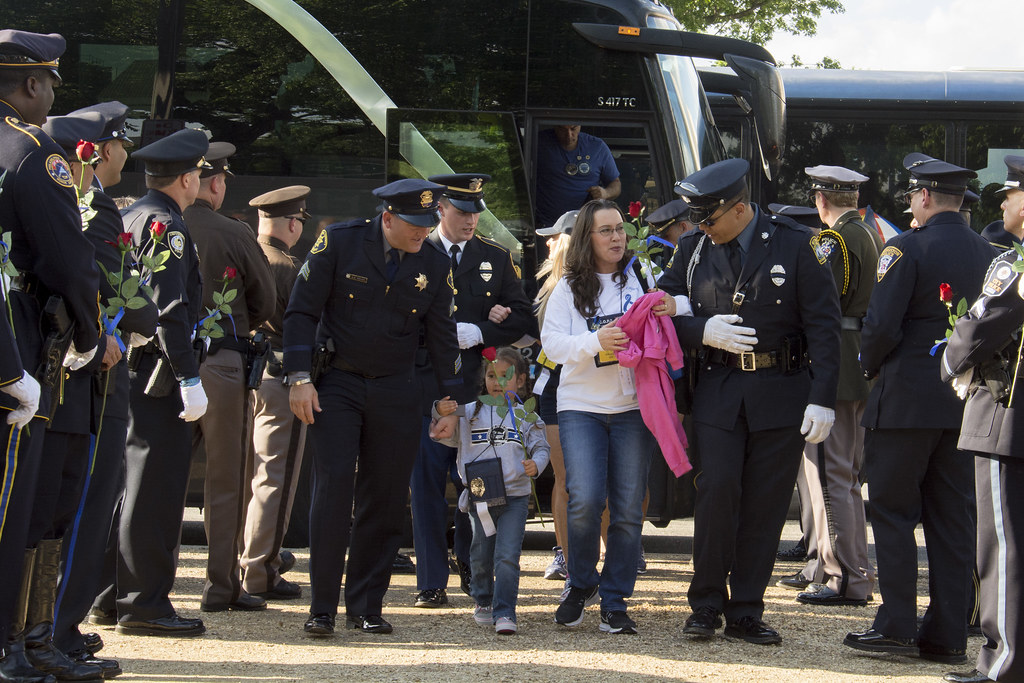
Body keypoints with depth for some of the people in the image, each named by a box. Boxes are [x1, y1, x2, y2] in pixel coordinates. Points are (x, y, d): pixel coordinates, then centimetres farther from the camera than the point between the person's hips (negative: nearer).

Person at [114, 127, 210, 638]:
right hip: (156, 374, -10)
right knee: (156, 487, -7)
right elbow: (169, 308, -19)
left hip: (124, 367, 10)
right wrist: (189, 378, -21)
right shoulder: (165, 224, -12)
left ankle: (113, 594, 18)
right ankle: (145, 603, -7)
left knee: (130, 486, 14)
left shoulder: (126, 218, 16)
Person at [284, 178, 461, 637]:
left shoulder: (435, 264, 1)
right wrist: (300, 378, -11)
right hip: (337, 384, -3)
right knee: (333, 488, -11)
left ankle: (366, 607, 11)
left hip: (394, 392, 3)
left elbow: (443, 336, 10)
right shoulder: (339, 242, -8)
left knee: (386, 497, 1)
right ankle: (322, 608, -6)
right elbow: (302, 311, -5)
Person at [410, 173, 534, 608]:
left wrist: (476, 334, -10)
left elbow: (522, 318, 7)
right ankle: (432, 583, 4)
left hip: (478, 388, 2)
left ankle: (471, 568, 23)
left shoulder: (496, 258, 12)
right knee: (427, 486, -1)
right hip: (427, 387, -2)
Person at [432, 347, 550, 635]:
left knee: (507, 556, -12)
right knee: (481, 556, 12)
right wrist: (442, 415, -16)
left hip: (515, 496, -2)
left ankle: (504, 612, -11)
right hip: (479, 497, 2)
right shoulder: (470, 413, 7)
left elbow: (541, 447, 9)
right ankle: (483, 601, 34)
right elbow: (445, 436, 4)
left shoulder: (526, 416, 6)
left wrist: (536, 464, -13)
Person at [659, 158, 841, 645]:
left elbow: (824, 326, -4)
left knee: (766, 504, 1)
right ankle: (706, 605, 3)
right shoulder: (693, 249, 6)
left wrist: (822, 399, -11)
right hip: (717, 390, 1)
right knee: (717, 489, -11)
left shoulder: (796, 246, -3)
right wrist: (702, 332, -9)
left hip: (782, 392, -1)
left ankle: (745, 613, 11)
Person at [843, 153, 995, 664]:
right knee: (952, 517, 8)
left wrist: (869, 368, 1)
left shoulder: (908, 248, -11)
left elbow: (881, 325, -16)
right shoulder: (987, 254, 7)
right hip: (966, 403, 6)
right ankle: (948, 634, 8)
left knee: (893, 512, 2)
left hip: (907, 400, -6)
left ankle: (897, 626, -1)